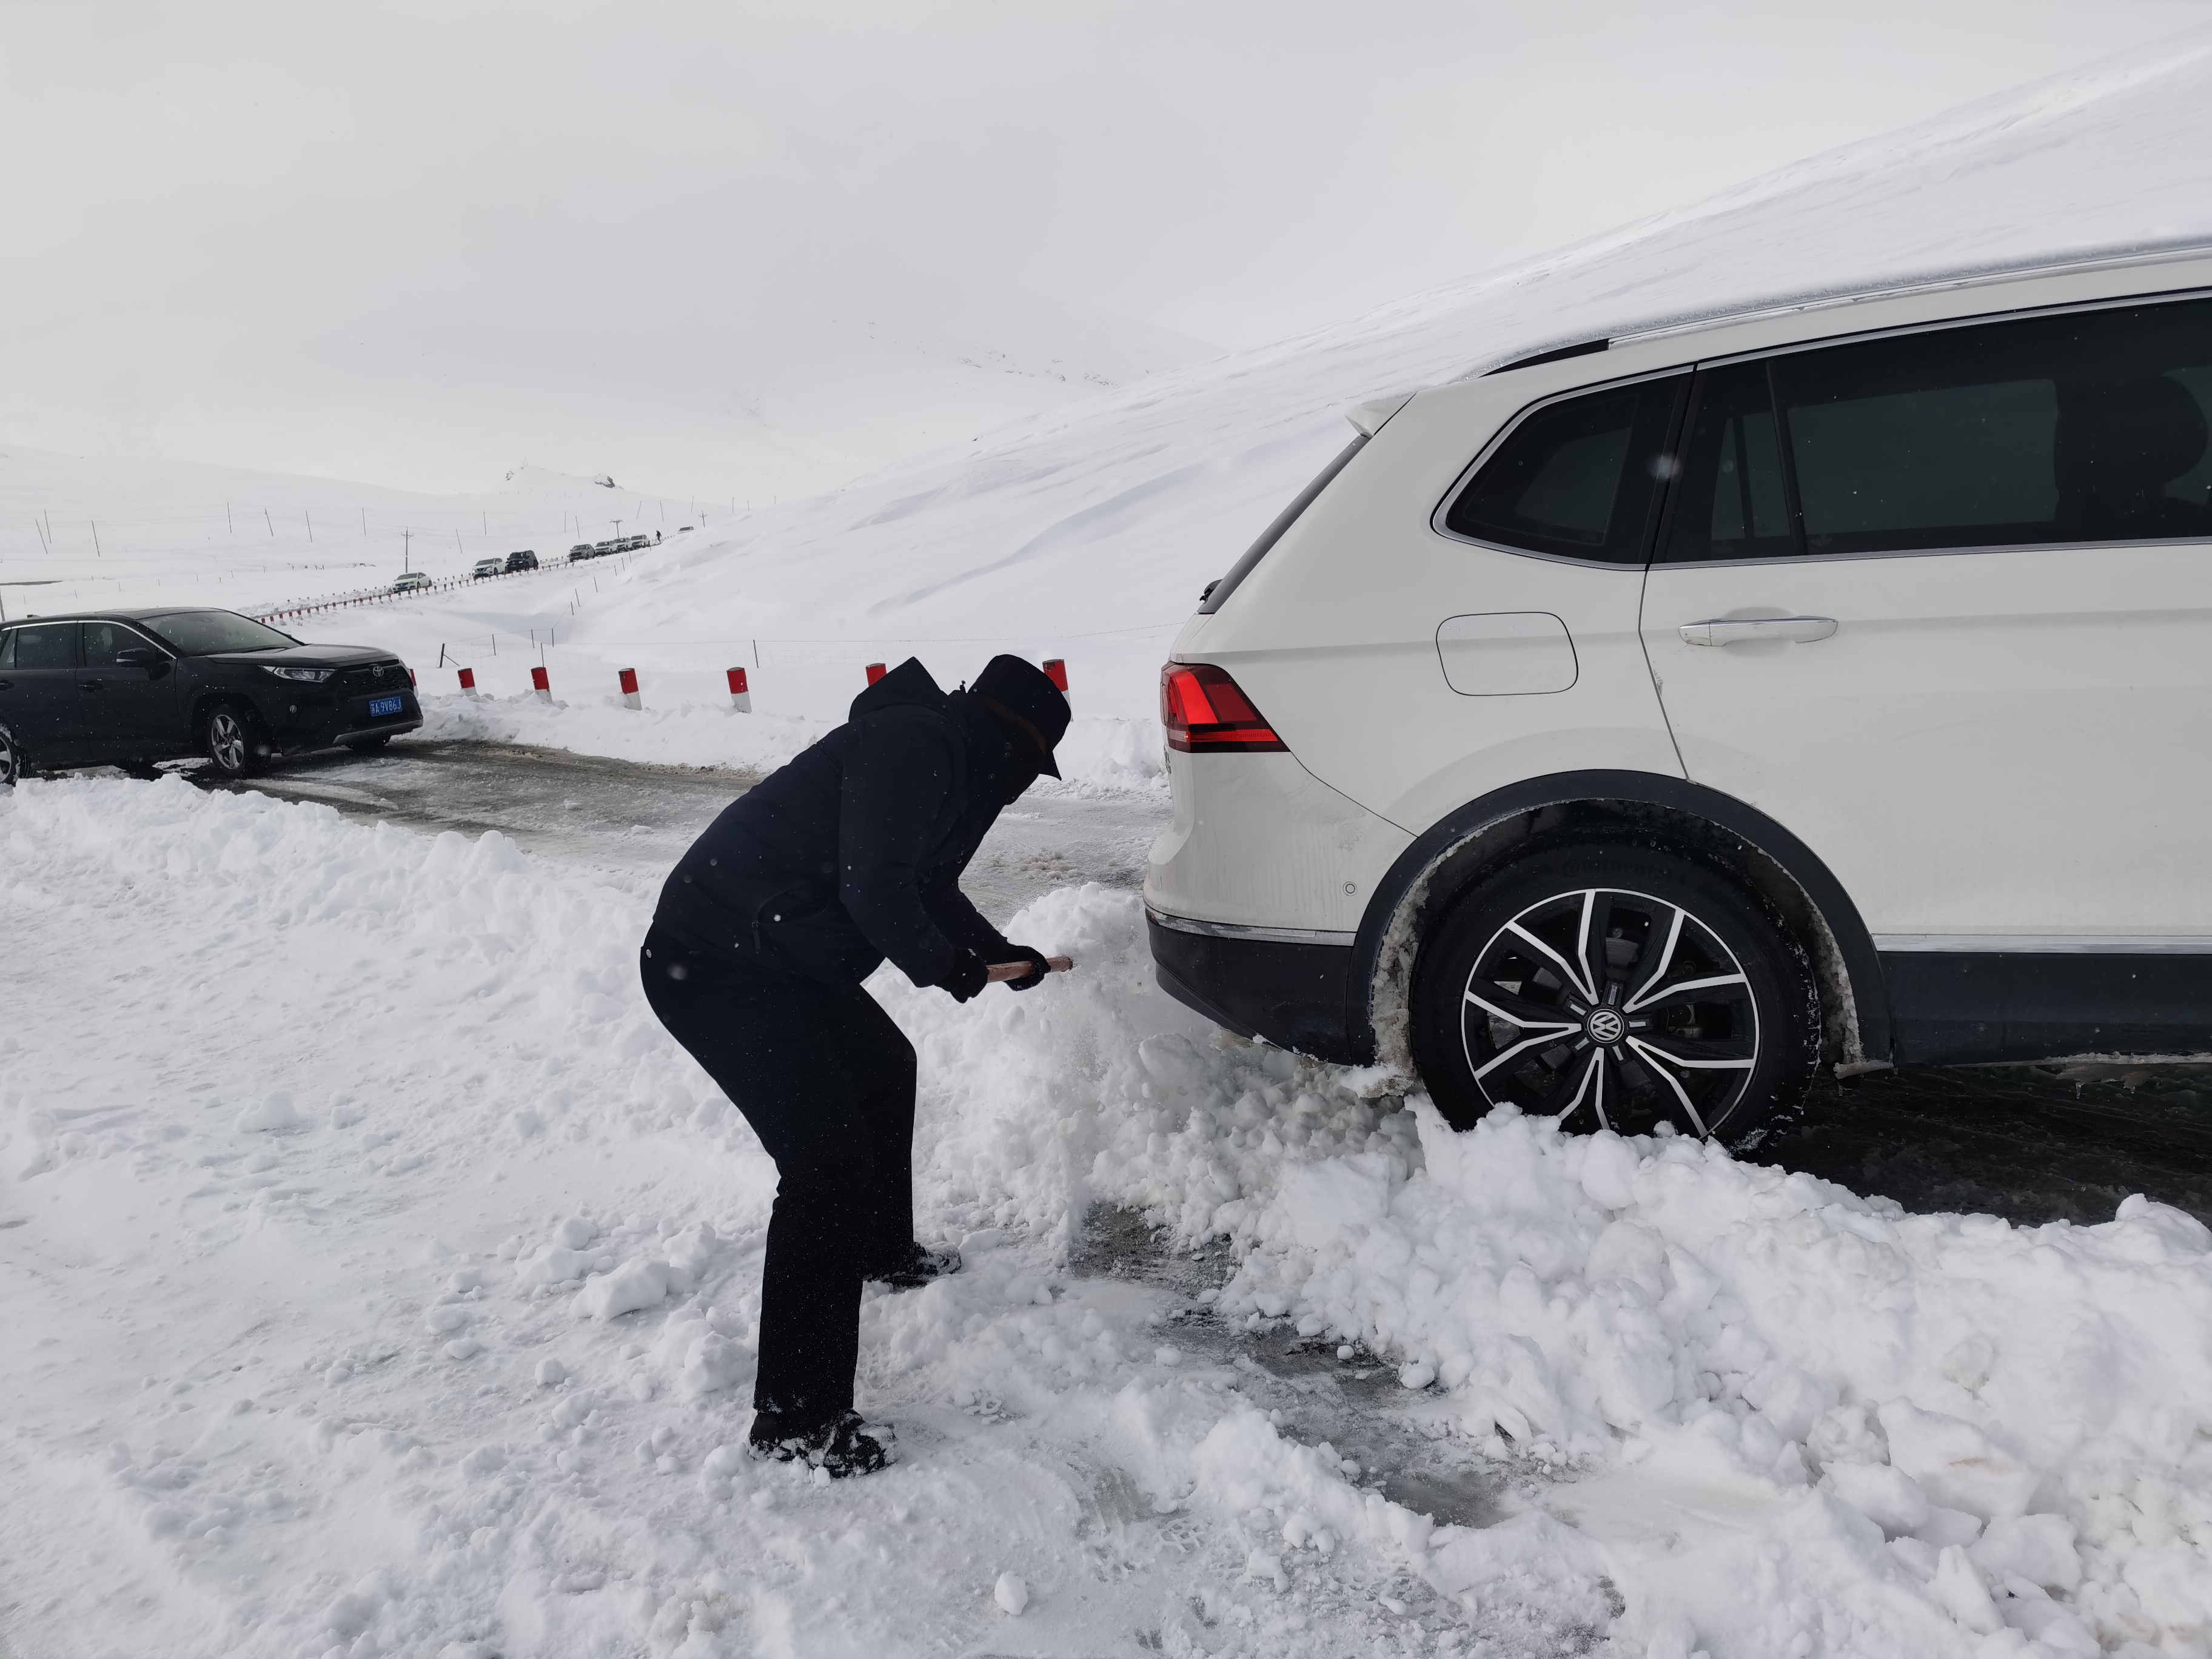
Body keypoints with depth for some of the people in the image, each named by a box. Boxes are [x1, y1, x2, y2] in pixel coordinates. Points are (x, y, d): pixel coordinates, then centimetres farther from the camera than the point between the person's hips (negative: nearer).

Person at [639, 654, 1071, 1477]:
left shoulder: (948, 765, 15)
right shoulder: (913, 744, -18)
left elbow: (927, 888, 32)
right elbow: (876, 890, -26)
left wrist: (996, 952, 36)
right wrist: (945, 965, -9)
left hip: (776, 956, 11)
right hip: (713, 968, -11)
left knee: (884, 1070, 26)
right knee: (827, 1164, -13)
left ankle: (884, 1250, 48)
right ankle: (797, 1420, -3)